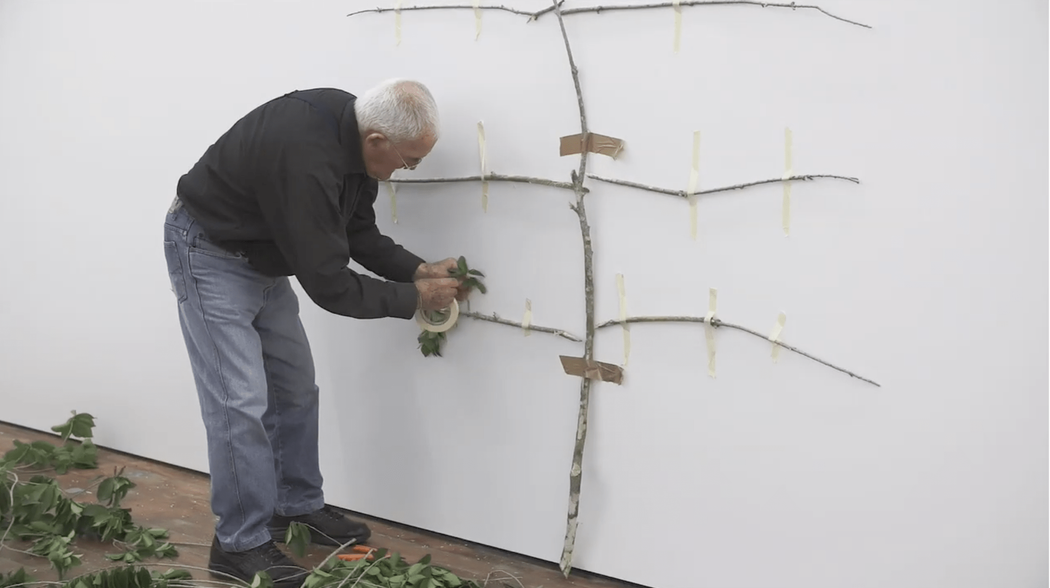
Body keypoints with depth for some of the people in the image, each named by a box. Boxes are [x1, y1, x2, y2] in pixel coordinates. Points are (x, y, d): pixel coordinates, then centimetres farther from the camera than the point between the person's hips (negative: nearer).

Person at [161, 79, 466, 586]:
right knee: (240, 401, -10)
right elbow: (329, 284, -30)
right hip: (208, 252, -9)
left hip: (262, 256, 9)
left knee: (295, 388, 12)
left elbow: (357, 231, 3)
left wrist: (417, 270, -9)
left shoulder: (351, 132, -10)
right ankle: (241, 544, 2)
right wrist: (414, 298, -19)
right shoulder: (305, 161, -38)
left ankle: (298, 506, 27)